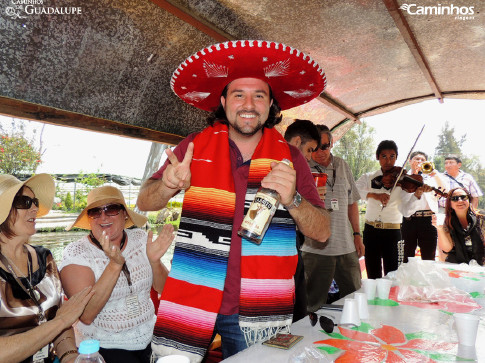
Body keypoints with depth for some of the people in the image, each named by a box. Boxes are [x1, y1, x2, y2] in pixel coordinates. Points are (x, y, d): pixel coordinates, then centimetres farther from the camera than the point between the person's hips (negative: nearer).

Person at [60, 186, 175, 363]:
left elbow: (164, 289, 0)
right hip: (103, 347, -4)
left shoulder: (140, 239, -1)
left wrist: (154, 261, -19)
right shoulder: (75, 253, -11)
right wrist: (115, 264, -30)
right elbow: (86, 316, -21)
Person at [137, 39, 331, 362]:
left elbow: (323, 232, -2)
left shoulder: (290, 157, -2)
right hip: (190, 302, 0)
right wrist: (168, 186, -23)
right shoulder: (196, 147, -2)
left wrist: (292, 201, -23)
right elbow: (145, 204, 0)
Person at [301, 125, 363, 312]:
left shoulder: (342, 165, 11)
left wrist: (357, 235, 15)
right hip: (316, 248, -4)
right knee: (314, 306, 3)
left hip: (346, 246, 5)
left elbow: (351, 203, 18)